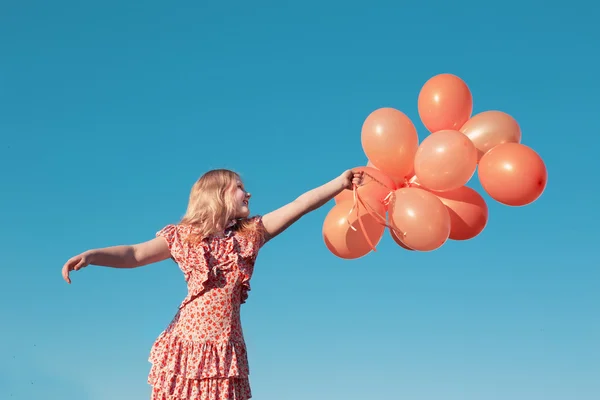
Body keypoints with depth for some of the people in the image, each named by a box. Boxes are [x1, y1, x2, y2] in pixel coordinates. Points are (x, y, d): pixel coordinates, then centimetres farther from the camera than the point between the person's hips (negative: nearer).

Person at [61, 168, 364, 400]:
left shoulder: (251, 233, 12)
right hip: (186, 344, -2)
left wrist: (341, 182, 2)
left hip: (226, 351, 2)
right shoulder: (182, 237, 6)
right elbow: (133, 255, -2)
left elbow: (300, 205, 7)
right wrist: (90, 255, -18)